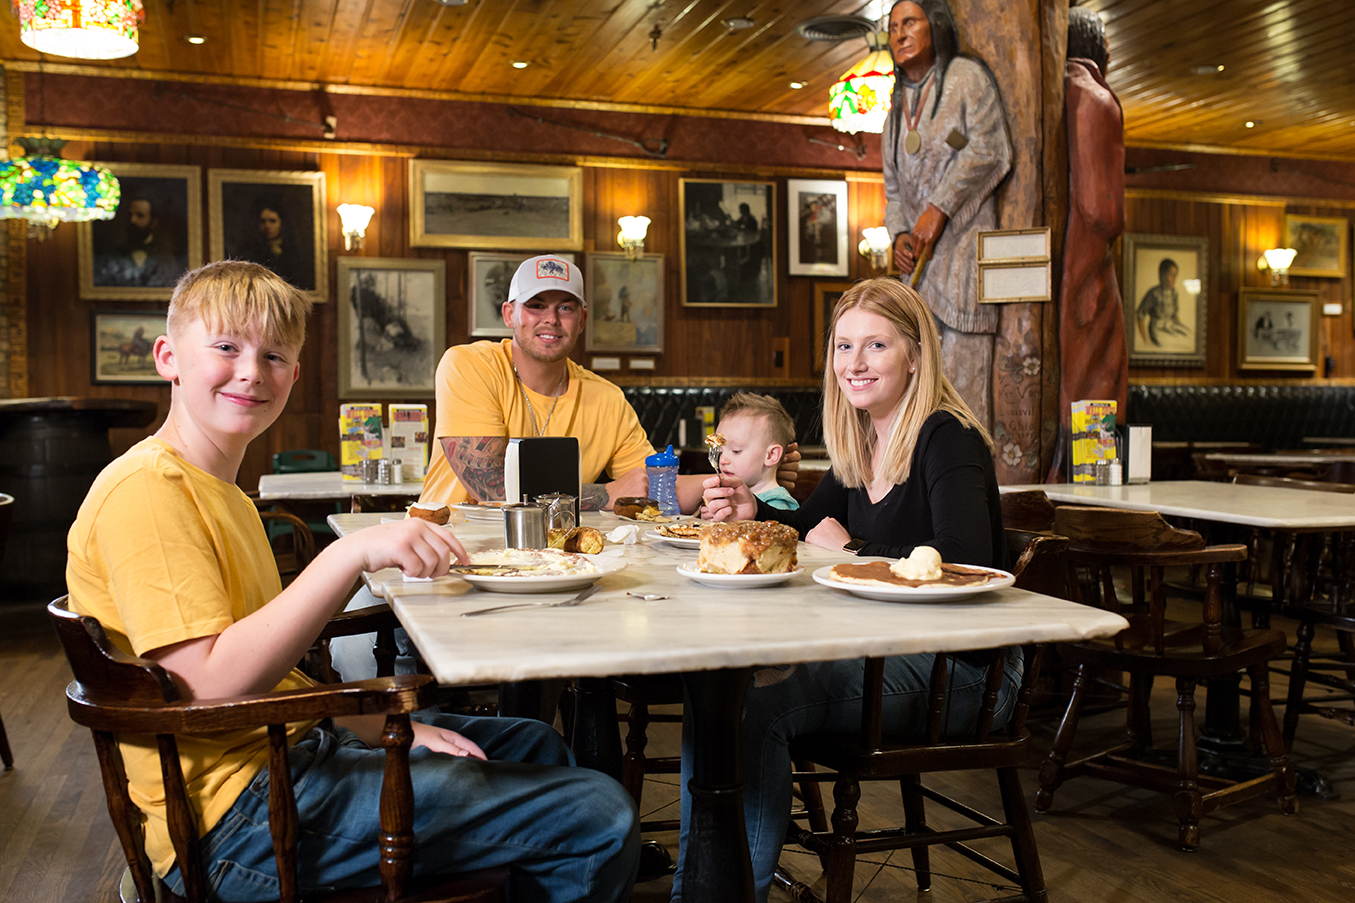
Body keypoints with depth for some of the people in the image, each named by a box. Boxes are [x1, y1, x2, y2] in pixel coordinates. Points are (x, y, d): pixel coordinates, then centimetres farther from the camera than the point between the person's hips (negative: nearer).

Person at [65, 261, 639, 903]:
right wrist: (353, 553, -32)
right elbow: (212, 684, -27)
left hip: (292, 744, 10)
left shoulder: (221, 494, 16)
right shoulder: (144, 492, -17)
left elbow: (273, 665, 13)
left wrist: (384, 725, 1)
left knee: (534, 746, 25)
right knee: (599, 818, -13)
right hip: (240, 815, -10)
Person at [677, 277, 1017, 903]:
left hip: (961, 670, -8)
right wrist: (754, 513, 1)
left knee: (757, 704, -24)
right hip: (886, 652, 8)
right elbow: (811, 528, 22)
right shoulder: (860, 445, 11)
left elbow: (965, 558, -27)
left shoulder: (946, 438, -14)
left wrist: (854, 551, -16)